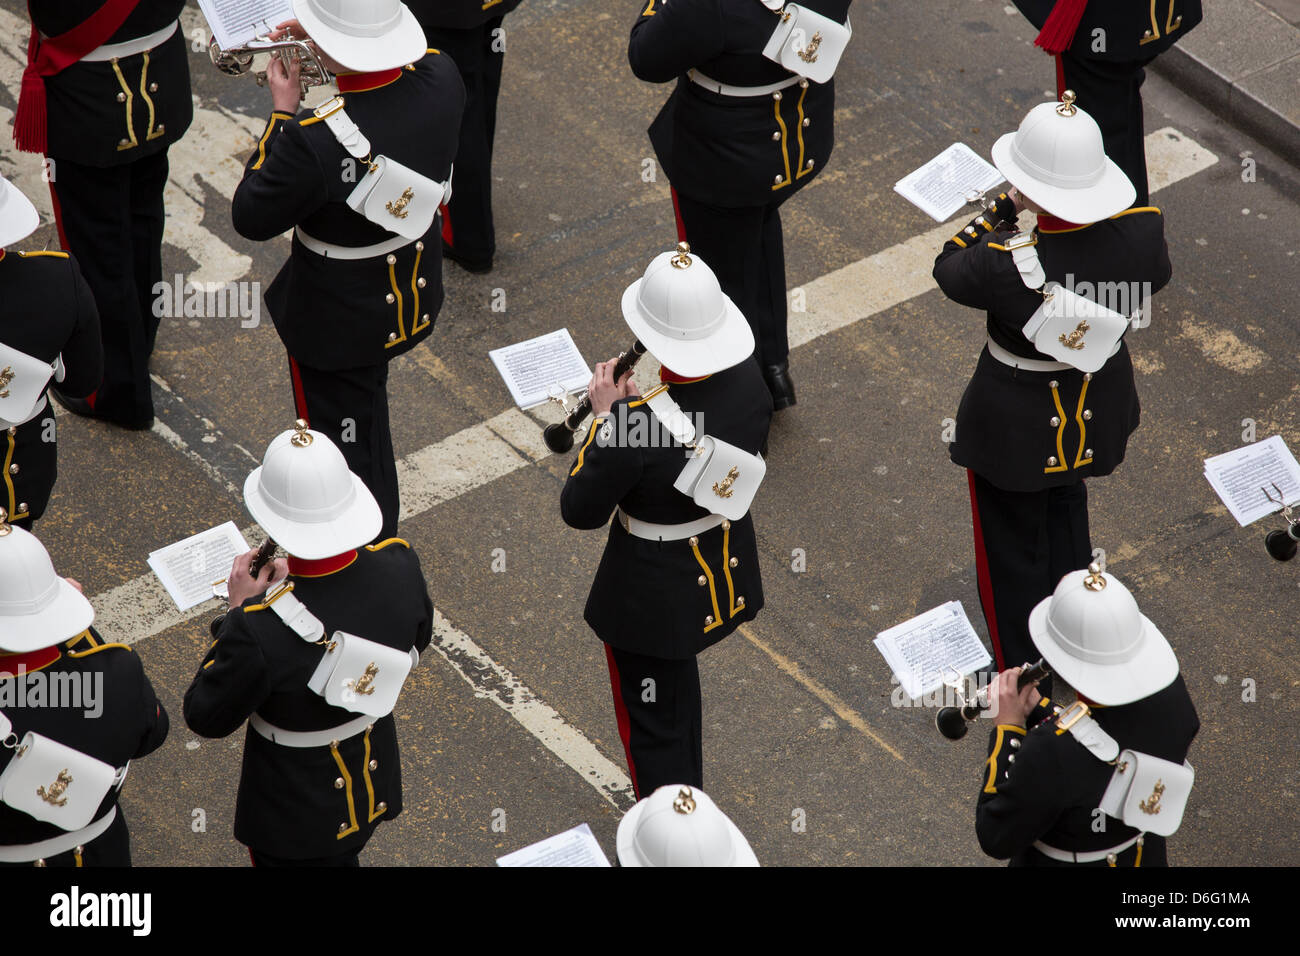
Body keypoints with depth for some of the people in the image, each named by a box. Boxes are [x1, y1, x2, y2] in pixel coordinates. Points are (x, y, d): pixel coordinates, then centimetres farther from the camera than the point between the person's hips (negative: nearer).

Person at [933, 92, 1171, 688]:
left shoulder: (1008, 264, -37)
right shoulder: (1142, 231, -24)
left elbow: (948, 271, -14)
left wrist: (1006, 208, -10)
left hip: (1016, 428, -4)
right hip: (1099, 414, 5)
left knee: (1012, 547, 20)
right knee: (1066, 506, 34)